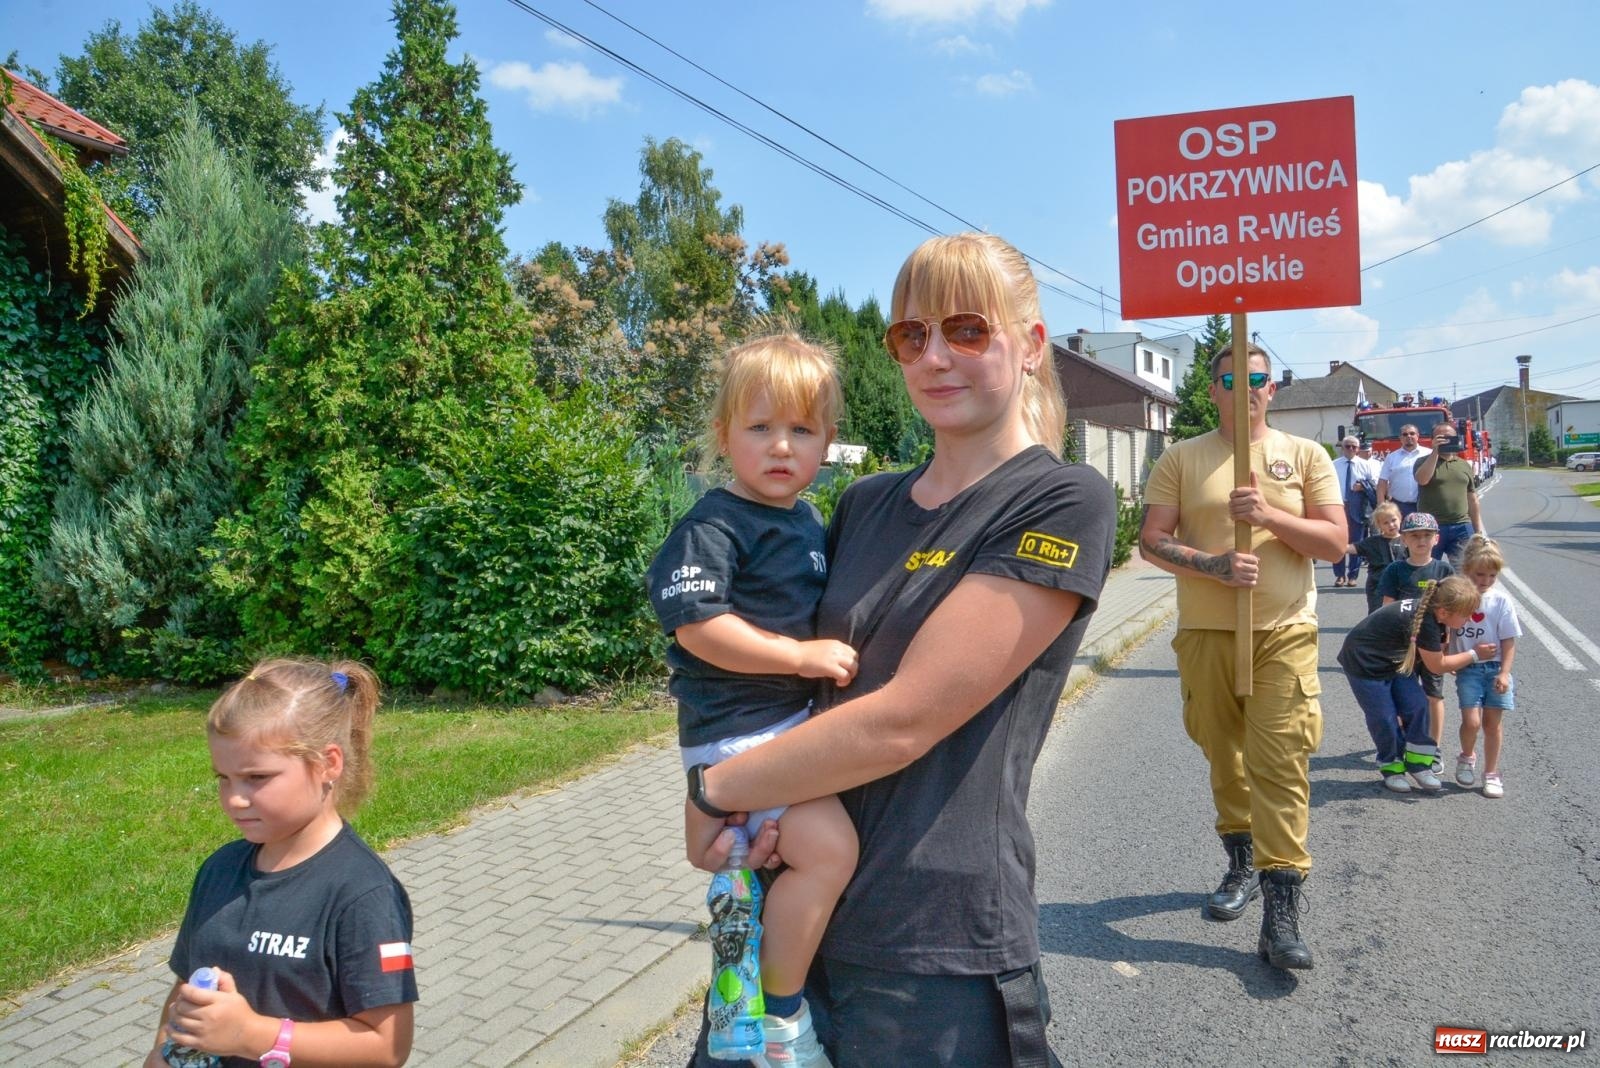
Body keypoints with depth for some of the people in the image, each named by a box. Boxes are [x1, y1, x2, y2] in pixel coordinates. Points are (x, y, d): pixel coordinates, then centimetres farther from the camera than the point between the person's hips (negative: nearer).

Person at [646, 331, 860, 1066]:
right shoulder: (714, 527, -15)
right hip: (740, 728, -10)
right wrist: (803, 655, -23)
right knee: (828, 847, -20)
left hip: (800, 716, 10)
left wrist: (837, 655, 13)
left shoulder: (809, 520, 12)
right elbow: (696, 626, -26)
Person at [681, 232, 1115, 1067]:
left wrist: (714, 792, -9)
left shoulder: (1063, 504, -12)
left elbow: (902, 720, -19)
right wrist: (773, 798, -8)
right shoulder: (865, 504, 8)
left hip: (938, 952, -5)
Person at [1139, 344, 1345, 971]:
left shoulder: (1305, 455, 7)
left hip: (1284, 635, -1)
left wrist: (1268, 515, -14)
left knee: (1280, 765, -9)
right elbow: (1152, 540, -1)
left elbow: (1335, 542, 2)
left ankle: (1281, 908, -6)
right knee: (1224, 756, 12)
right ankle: (1243, 864, 33)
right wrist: (1216, 566, -16)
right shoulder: (1181, 458, 6)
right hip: (1205, 633, 1)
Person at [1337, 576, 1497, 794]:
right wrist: (1475, 655, -11)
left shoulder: (1430, 609, -10)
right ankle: (1391, 767, 19)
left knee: (1417, 708, 1)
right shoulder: (1425, 624, -34)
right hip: (1364, 663, -8)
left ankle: (1418, 762, 15)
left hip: (1394, 660, 9)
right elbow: (1437, 666, -18)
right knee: (1385, 718, -2)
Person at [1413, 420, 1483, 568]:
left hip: (1462, 527, 3)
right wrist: (1435, 451, -19)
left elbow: (1472, 500, 18)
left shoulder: (1465, 465, 15)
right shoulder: (1424, 461, 3)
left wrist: (1478, 529, 15)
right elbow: (1422, 480, -20)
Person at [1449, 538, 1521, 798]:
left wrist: (1504, 673, -11)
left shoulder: (1500, 601, -4)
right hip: (1467, 669, 0)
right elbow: (1444, 632, 8)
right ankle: (1467, 758, 20)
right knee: (1471, 721, -10)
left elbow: (1509, 642, -2)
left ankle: (1491, 773, 22)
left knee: (1492, 722, 5)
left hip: (1495, 668, 1)